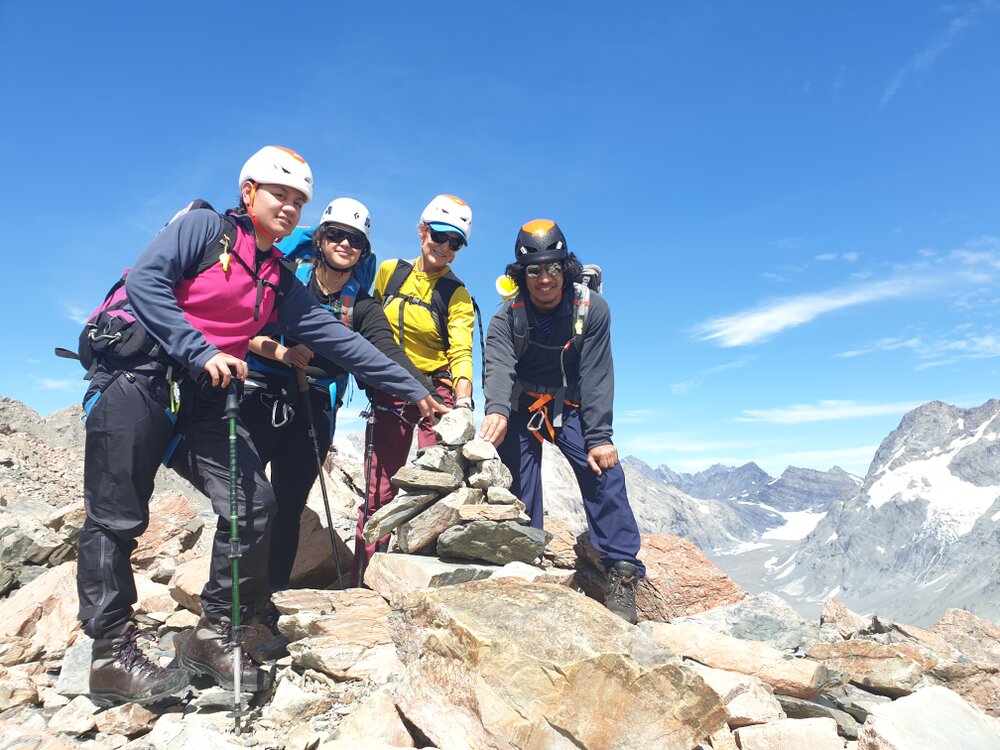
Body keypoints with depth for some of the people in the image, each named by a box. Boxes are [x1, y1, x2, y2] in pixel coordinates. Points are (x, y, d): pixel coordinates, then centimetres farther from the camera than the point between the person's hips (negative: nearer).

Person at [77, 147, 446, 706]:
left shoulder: (281, 282, 15)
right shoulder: (204, 228, 1)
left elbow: (339, 340, 13)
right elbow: (146, 281, -13)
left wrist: (410, 387, 11)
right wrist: (201, 351, -22)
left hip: (202, 394, 5)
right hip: (138, 372, -5)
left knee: (253, 503, -8)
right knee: (118, 516, -3)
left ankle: (214, 636, 6)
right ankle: (112, 652, 9)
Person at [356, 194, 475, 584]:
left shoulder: (456, 295, -5)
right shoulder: (389, 272, 4)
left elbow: (461, 353, -18)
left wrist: (464, 398, -35)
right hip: (390, 391, 3)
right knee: (379, 489, 2)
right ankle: (361, 580, 11)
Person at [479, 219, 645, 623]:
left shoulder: (592, 309, -14)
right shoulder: (506, 319, -14)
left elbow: (595, 376, -18)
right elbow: (499, 367, -31)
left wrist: (599, 437, -26)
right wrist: (496, 410, -53)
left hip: (572, 407, 0)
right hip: (521, 409, 1)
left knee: (603, 471, -18)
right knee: (518, 486, -5)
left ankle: (622, 574, -14)